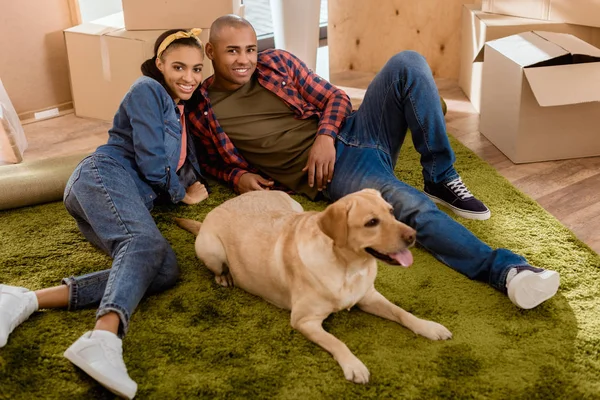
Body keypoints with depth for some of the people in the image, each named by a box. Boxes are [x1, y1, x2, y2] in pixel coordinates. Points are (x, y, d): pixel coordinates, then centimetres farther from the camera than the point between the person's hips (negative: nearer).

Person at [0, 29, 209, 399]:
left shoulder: (183, 111, 30)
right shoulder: (148, 91, 4)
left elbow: (191, 169, 32)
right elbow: (150, 160, -6)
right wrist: (183, 194, 8)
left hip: (134, 199, 7)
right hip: (105, 174, -7)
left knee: (166, 270, -24)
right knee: (146, 241, -38)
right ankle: (103, 338, -65)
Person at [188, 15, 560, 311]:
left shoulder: (277, 63, 10)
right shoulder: (201, 111, 5)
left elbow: (335, 98, 12)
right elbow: (212, 160, 20)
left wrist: (325, 135, -9)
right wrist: (239, 176, -3)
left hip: (350, 132, 5)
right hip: (332, 170, -5)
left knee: (408, 64, -19)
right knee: (412, 205, -32)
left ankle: (441, 178, -13)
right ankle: (504, 269, -37)